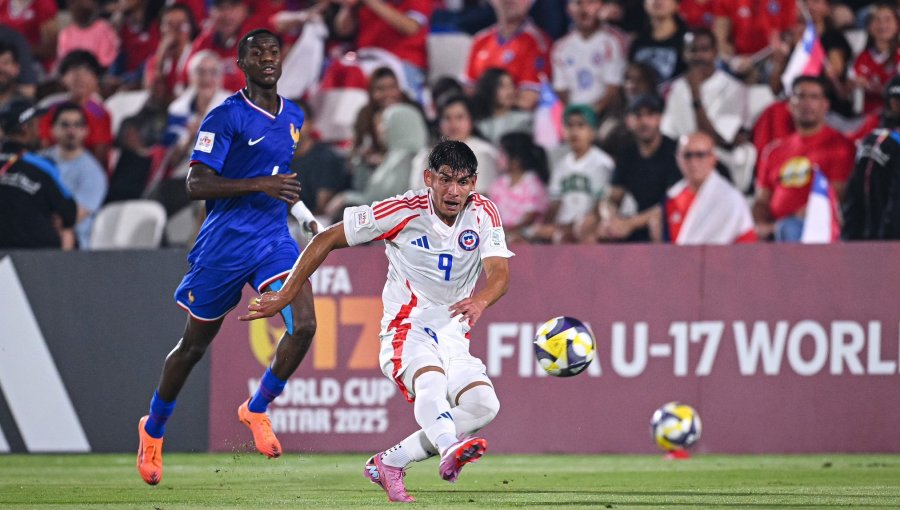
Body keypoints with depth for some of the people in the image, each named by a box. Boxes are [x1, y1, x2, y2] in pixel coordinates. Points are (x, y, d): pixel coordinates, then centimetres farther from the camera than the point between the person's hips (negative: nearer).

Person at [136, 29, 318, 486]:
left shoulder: (293, 117, 9)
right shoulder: (226, 117, -12)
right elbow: (196, 185, -19)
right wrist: (260, 185, -26)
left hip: (274, 239, 5)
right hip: (224, 243, -5)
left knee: (303, 325, -18)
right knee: (194, 345, 8)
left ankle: (256, 409, 4)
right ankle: (153, 428, 32)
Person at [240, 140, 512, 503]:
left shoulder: (484, 213, -2)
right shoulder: (402, 212, -10)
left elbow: (500, 272, -16)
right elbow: (326, 240, -2)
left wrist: (480, 300, -41)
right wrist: (286, 295, -4)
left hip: (453, 340, 4)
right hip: (406, 332, -4)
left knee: (484, 405, -22)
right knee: (431, 380, -38)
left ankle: (389, 463, -10)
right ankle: (449, 450, -68)